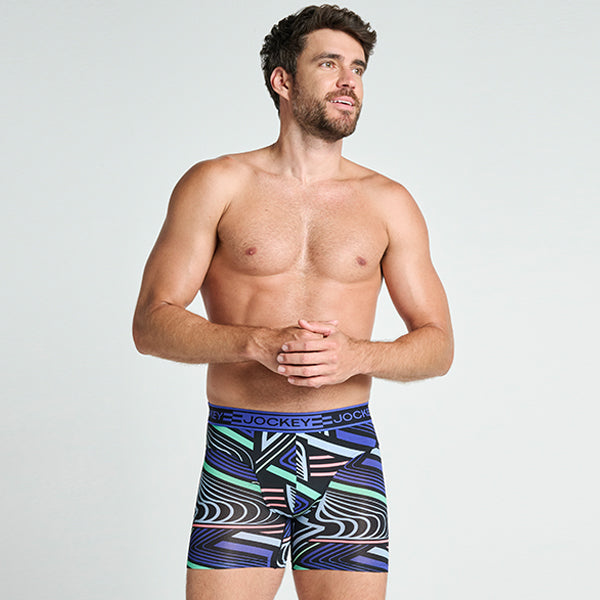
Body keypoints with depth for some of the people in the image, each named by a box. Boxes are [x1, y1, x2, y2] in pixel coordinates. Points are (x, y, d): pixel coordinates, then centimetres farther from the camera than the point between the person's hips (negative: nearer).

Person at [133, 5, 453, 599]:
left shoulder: (388, 202, 9)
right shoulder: (217, 185, 3)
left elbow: (437, 344, 8)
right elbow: (152, 324, -3)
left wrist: (357, 355, -13)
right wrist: (260, 342, -19)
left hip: (346, 457, 2)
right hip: (237, 457, -2)